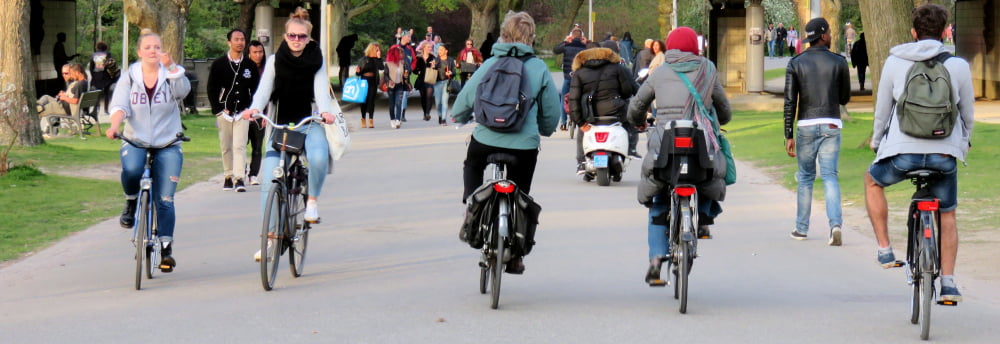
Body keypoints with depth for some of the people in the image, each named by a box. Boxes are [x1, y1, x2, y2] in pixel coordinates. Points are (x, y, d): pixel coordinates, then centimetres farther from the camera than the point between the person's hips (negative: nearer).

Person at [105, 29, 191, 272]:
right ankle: (131, 203, -3)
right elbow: (120, 106, -6)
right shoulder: (129, 78, 6)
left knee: (164, 199, -6)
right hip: (136, 141, 0)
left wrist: (172, 67, -35)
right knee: (131, 170, -34)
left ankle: (166, 247, 4)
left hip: (167, 143, 0)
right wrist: (114, 126, -27)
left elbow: (183, 91, -19)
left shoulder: (171, 75, 3)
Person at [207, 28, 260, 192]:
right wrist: (219, 109, -3)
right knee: (226, 147, 6)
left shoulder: (251, 66, 7)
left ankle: (240, 179, -16)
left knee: (240, 146, -11)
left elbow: (256, 90, 13)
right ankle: (228, 176, 17)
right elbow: (211, 88, 5)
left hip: (242, 113, -1)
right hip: (224, 113, 1)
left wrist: (250, 109, 1)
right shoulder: (218, 65, 3)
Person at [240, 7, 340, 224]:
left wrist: (325, 111, -29)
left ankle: (312, 200, -8)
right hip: (280, 124, 1)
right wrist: (254, 108, -28)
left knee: (318, 157, -33)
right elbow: (264, 88, -7)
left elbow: (321, 89, -8)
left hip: (309, 123, -1)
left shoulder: (316, 60, 6)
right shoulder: (275, 60, 6)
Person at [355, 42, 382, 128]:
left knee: (371, 101, -4)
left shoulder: (377, 60, 5)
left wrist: (379, 57, -15)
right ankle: (363, 120, 15)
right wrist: (357, 72, -15)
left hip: (373, 83, 0)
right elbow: (358, 72, 7)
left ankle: (371, 120, -4)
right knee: (364, 101, 5)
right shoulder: (363, 60, 2)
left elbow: (381, 67, -13)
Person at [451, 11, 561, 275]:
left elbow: (466, 98, 4)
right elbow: (552, 111, 5)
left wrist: (459, 117, 27)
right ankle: (515, 255, 19)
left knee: (472, 166, 34)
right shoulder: (539, 68, -1)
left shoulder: (489, 64, -1)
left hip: (485, 141, 0)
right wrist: (544, 130, 27)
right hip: (525, 145, 0)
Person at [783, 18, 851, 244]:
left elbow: (790, 102, -4)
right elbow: (845, 98, 6)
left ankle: (801, 228, 19)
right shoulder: (839, 62, 0)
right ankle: (835, 223, -20)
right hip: (831, 125, 0)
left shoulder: (796, 64, 0)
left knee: (805, 177, 13)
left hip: (806, 125, 0)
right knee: (830, 176, -1)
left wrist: (789, 136, -3)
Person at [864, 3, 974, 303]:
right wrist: (963, 142, 30)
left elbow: (882, 110, 8)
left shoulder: (895, 62, 0)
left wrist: (877, 142, 25)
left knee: (872, 181, 29)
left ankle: (885, 250, 22)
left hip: (903, 152, -1)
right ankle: (948, 283, 10)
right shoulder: (958, 65, 1)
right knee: (947, 216, 19)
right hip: (945, 153, 1)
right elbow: (968, 114, 11)